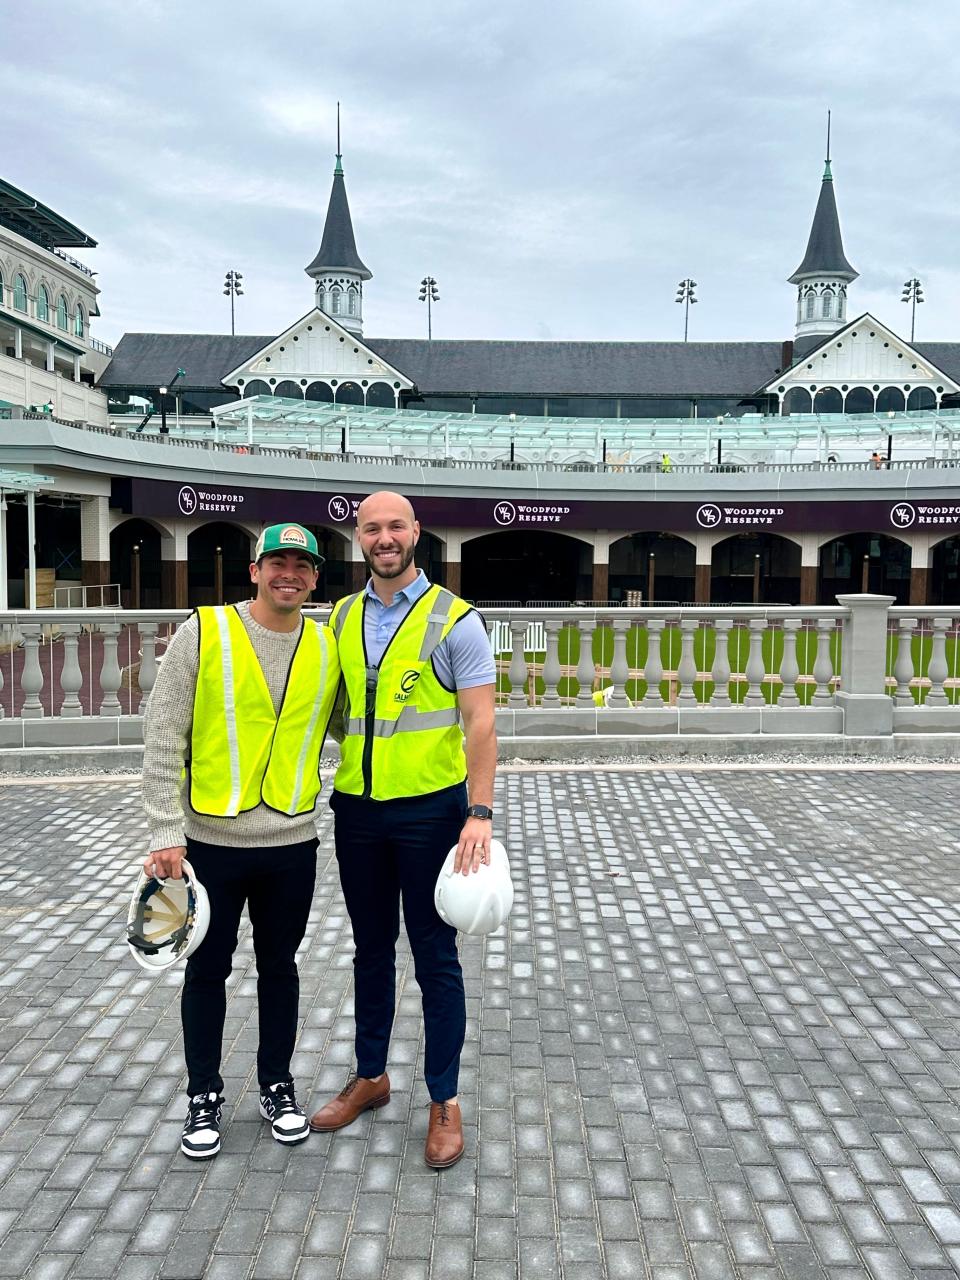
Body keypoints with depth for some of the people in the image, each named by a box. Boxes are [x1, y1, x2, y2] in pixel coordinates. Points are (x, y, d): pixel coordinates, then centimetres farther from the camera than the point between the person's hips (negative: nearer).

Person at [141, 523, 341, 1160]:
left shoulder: (329, 646, 1)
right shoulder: (203, 633, -8)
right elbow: (162, 742, -8)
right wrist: (167, 835, -12)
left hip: (291, 844, 2)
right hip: (209, 843, -2)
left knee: (279, 966, 16)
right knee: (208, 970, 12)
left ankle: (277, 1085, 35)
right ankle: (205, 1096, 32)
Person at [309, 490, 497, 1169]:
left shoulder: (455, 621, -9)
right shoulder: (342, 618, 6)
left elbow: (480, 723, -13)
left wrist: (480, 813, -21)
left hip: (430, 809, -4)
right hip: (357, 809, 5)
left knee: (436, 958, 6)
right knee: (371, 950, 18)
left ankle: (445, 1101, 23)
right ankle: (370, 1076, 36)